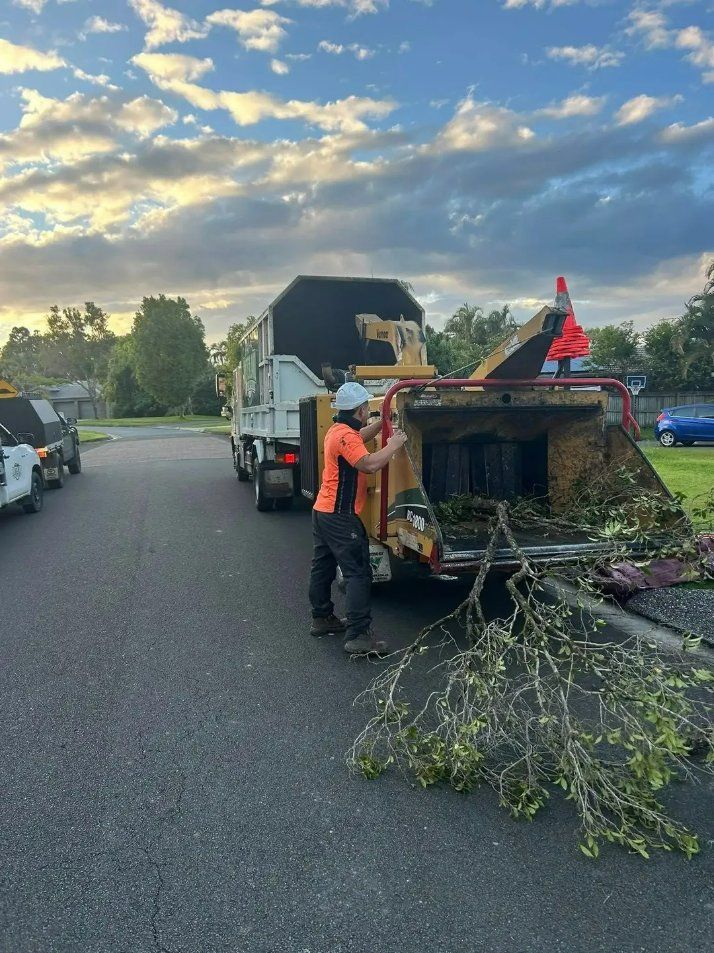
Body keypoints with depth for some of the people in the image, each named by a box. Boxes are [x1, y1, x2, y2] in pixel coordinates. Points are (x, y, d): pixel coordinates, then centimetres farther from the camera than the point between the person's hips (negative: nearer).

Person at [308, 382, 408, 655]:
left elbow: (360, 437, 32)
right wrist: (393, 445, -18)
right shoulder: (345, 436, -19)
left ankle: (322, 619, 31)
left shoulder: (339, 430, 12)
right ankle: (358, 635, -10)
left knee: (323, 568, 18)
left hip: (323, 511, 11)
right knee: (359, 573, -9)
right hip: (340, 517, -11)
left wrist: (382, 422, 23)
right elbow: (369, 464, -31)